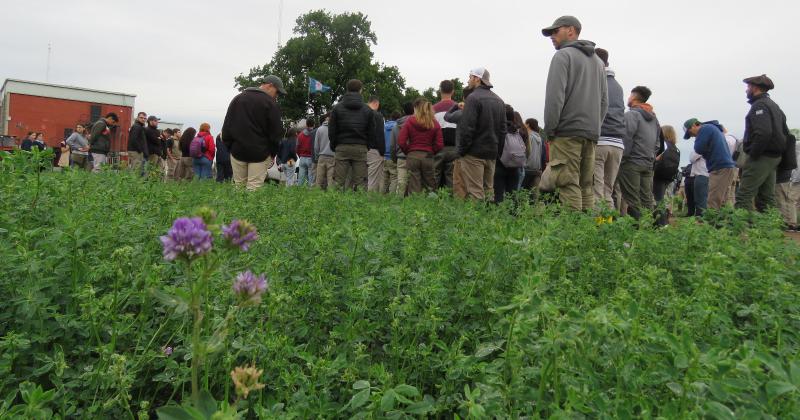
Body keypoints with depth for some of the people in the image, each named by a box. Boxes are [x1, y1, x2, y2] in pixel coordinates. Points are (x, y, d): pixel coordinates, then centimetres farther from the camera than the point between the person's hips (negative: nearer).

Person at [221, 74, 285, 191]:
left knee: (239, 185, 9)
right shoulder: (270, 103, -7)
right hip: (259, 153, -5)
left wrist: (229, 147, 13)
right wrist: (272, 153, 4)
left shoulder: (238, 98, 11)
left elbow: (226, 126, 10)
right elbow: (275, 133, -7)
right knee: (254, 188, -5)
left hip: (237, 151, 5)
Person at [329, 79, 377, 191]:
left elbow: (331, 131, 4)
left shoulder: (337, 108, 5)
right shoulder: (368, 110, 6)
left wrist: (334, 147, 13)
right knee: (361, 182, 0)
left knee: (338, 182, 1)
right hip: (361, 148, 0)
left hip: (342, 148, 0)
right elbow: (372, 133, 5)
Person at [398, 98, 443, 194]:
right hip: (428, 157, 1)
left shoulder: (409, 121, -2)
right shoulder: (434, 123, 2)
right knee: (430, 187, 8)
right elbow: (439, 145, -3)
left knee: (414, 189, 2)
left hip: (412, 156, -1)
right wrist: (430, 152, 13)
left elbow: (401, 142, -6)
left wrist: (408, 152, 10)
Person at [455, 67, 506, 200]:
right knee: (489, 189, 13)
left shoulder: (473, 98, -10)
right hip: (492, 154, 8)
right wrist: (496, 148, 17)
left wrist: (461, 150, -9)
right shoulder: (499, 101, 16)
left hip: (474, 153, -8)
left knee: (475, 192, -7)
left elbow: (467, 128, -16)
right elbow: (503, 128, 16)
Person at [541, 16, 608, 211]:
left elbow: (555, 96, -12)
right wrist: (594, 126, 18)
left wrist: (549, 129, -6)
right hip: (591, 133, 7)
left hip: (567, 131, -7)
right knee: (586, 186, 8)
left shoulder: (563, 55, -1)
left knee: (569, 186, -10)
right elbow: (604, 101, 18)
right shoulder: (598, 61, 23)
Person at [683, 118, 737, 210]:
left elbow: (699, 148, -9)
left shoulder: (705, 128, -4)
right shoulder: (714, 128, 26)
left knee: (713, 203, -14)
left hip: (720, 168, -10)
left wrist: (697, 139, 7)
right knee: (721, 202, 9)